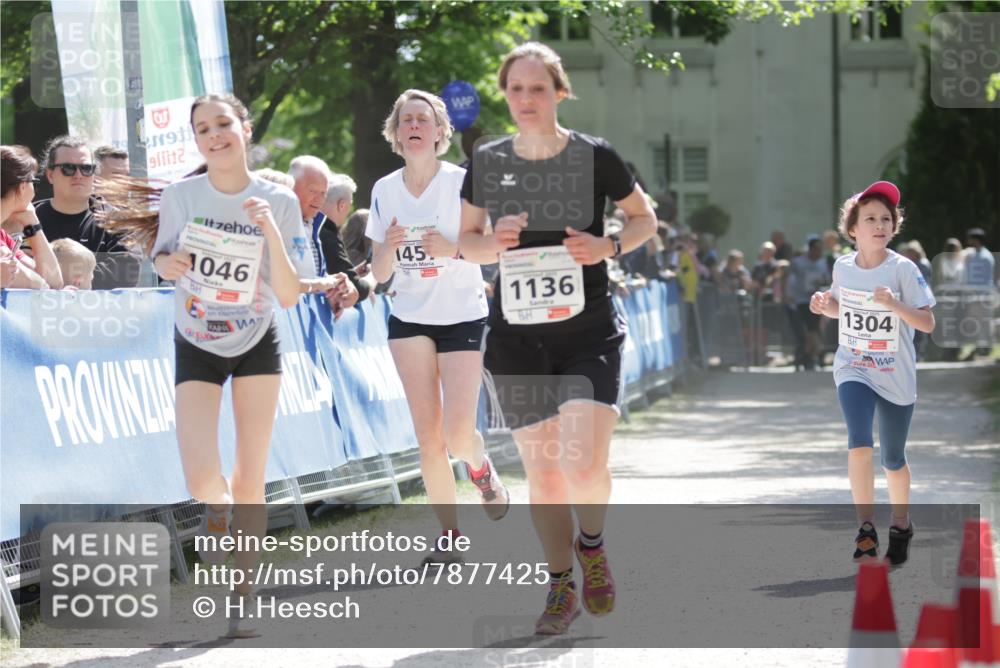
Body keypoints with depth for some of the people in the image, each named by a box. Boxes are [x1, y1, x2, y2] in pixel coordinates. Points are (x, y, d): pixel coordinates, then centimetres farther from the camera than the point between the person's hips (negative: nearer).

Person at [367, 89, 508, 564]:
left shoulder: (462, 182, -9)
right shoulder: (385, 191, 3)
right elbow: (379, 274, 6)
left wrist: (454, 248, -25)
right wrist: (388, 248, -16)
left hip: (464, 317, -3)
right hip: (410, 320, 3)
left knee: (458, 436, -13)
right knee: (428, 436, -2)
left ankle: (480, 465, 22)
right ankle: (449, 533, 8)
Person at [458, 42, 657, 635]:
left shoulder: (595, 157, -6)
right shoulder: (488, 163, 1)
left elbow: (645, 218, 8)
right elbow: (466, 239, 12)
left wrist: (609, 247, -12)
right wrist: (492, 242, -10)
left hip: (589, 334, -2)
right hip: (517, 337, 3)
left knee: (584, 464, -16)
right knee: (542, 469, 5)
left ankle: (592, 542, 16)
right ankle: (561, 586, 20)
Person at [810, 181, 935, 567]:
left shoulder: (903, 270, -15)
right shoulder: (843, 267, -3)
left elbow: (927, 323, -17)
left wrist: (894, 304, -33)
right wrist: (824, 306, -7)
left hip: (896, 377, -1)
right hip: (853, 371, 1)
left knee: (893, 459, 12)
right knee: (859, 444, -22)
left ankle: (900, 524, 36)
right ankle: (866, 528, -12)